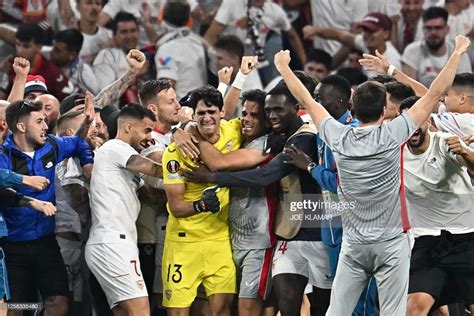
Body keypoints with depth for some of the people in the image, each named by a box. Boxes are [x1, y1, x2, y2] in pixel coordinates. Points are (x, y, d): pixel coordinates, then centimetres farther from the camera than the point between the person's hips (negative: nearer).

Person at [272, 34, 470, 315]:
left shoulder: (339, 138, -2)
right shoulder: (392, 135, -9)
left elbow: (307, 100, 12)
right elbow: (435, 94, -5)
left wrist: (283, 67, 25)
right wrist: (458, 53, 3)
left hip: (353, 244, 3)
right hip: (391, 243, -3)